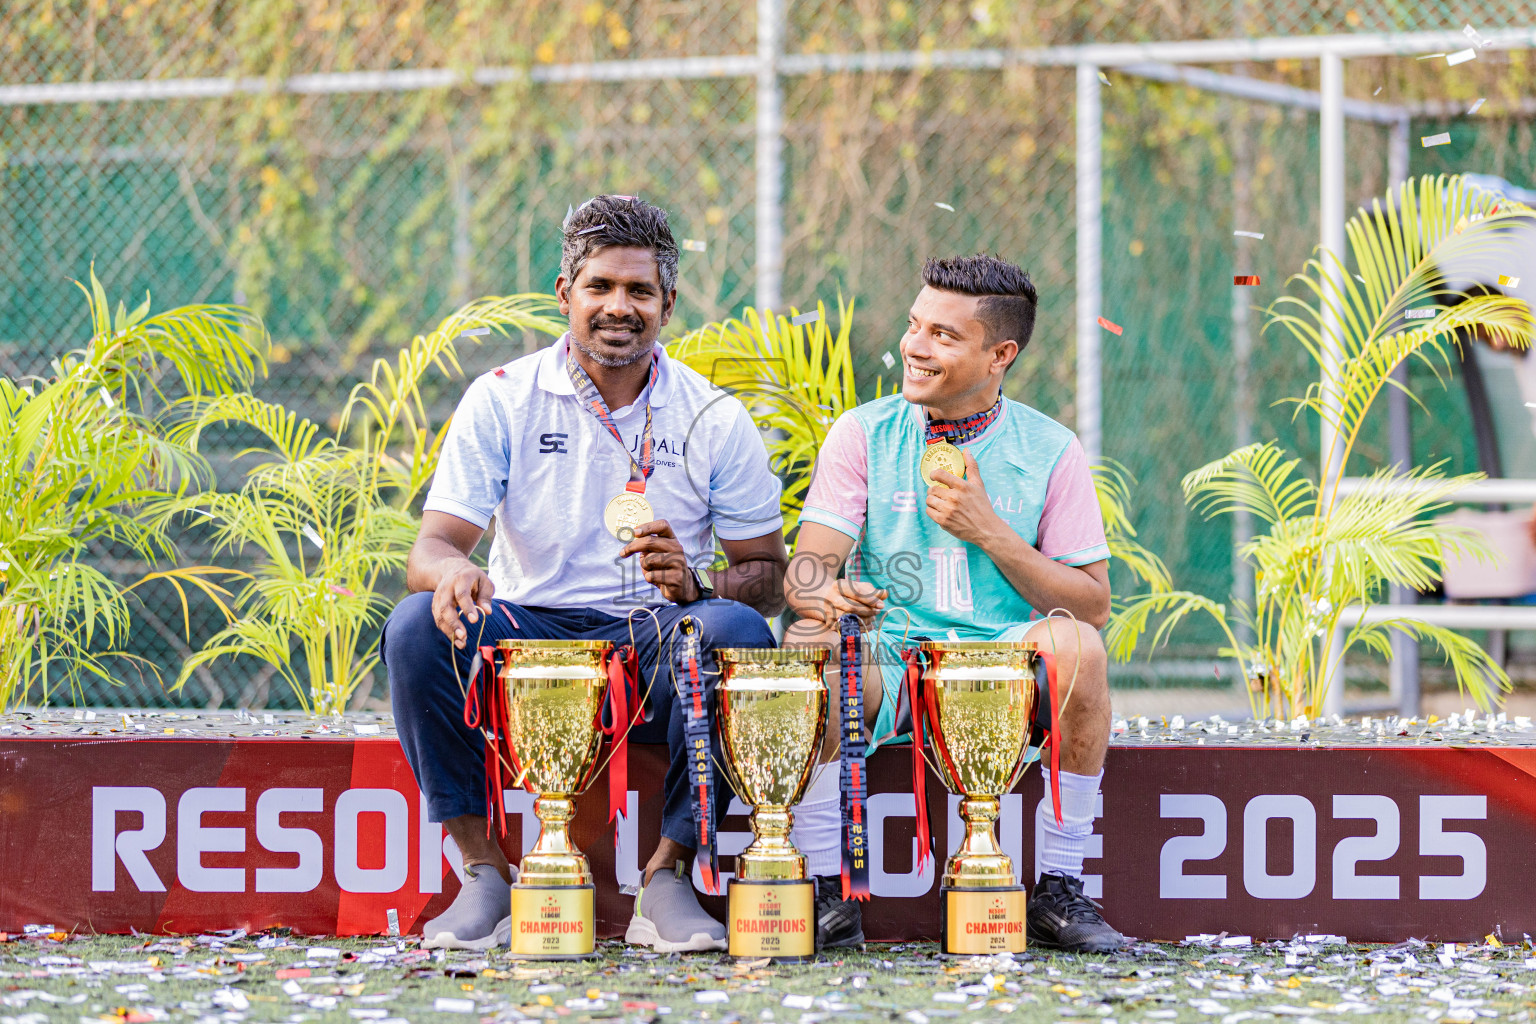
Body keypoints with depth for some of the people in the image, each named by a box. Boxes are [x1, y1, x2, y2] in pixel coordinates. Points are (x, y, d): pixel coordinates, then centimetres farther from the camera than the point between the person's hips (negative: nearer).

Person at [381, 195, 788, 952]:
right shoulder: (502, 400, 1)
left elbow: (768, 577, 2)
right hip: (527, 644, 0)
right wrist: (451, 571, -32)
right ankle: (486, 872, -16)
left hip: (658, 652, 0)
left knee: (736, 633, -32)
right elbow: (432, 545, -6)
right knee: (419, 626, -29)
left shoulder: (715, 421, 2)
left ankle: (667, 874, -19)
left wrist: (697, 587, -21)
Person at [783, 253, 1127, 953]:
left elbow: (1092, 605, 1)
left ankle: (1059, 890, -17)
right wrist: (825, 597, -30)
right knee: (807, 644, -32)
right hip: (885, 667, 0)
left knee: (1075, 643, -32)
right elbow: (803, 573, -4)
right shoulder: (863, 435, 5)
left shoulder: (1049, 450, 5)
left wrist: (989, 532, -11)